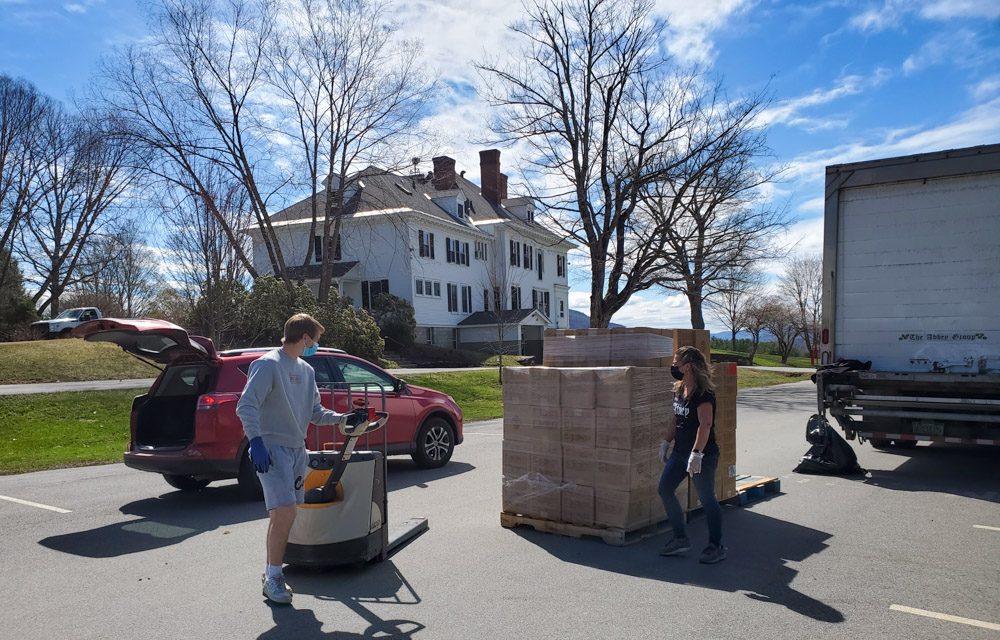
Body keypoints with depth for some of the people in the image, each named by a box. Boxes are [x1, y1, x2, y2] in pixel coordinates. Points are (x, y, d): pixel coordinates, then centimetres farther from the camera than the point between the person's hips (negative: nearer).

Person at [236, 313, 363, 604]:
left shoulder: (306, 370, 15)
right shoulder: (268, 364, -10)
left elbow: (315, 412, 17)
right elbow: (246, 406, -17)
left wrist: (344, 418, 4)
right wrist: (256, 442, -26)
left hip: (297, 449, 8)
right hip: (272, 448, -8)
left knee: (284, 513, 12)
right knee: (285, 510, -16)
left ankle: (272, 571, 24)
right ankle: (273, 577, -3)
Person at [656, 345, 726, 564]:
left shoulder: (703, 393, -19)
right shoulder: (679, 390, 8)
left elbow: (705, 425, -25)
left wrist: (696, 454, -30)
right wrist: (666, 442, 16)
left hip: (703, 455, -9)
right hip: (680, 452, 9)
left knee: (707, 499, 1)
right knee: (665, 489, 7)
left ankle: (716, 547, 17)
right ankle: (681, 539, 19)